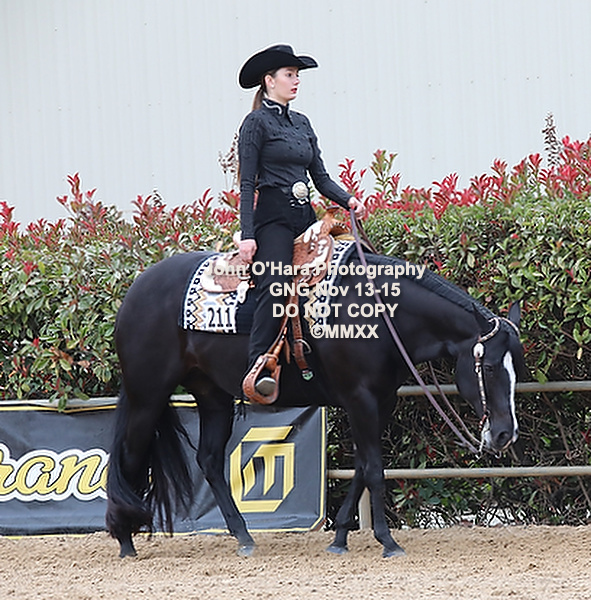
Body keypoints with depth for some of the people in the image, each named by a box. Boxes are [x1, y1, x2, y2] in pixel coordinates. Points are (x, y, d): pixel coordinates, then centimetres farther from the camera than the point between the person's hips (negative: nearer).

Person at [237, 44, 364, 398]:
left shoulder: (301, 123, 19)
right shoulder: (257, 122, -2)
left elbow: (320, 176, 19)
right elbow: (247, 183, -7)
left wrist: (348, 199, 0)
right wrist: (247, 235, -15)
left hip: (305, 216, 8)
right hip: (273, 218, -8)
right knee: (274, 288, -22)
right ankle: (258, 369, -28)